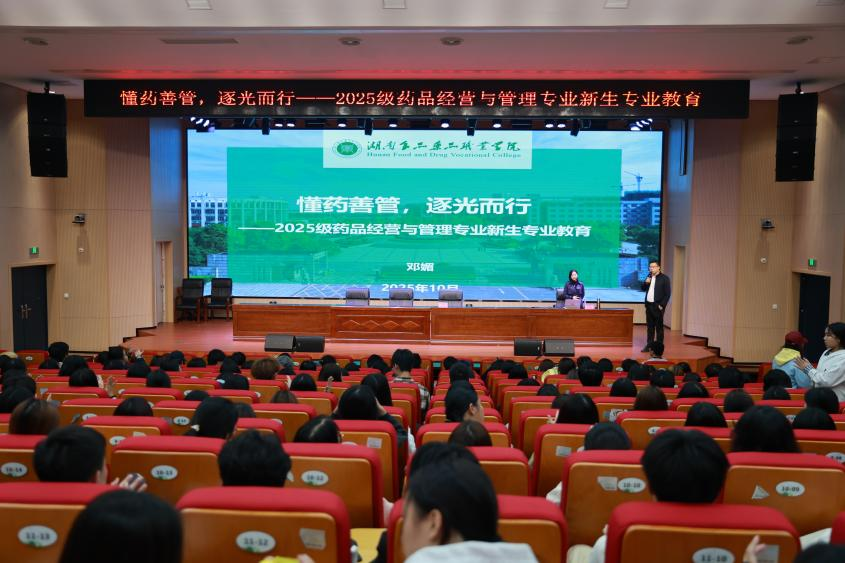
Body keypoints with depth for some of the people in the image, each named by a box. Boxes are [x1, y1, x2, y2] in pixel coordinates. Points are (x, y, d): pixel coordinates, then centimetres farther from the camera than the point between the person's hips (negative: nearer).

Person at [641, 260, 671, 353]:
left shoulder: (664, 278, -7)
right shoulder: (649, 277, 12)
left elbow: (668, 293, -9)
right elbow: (643, 289, 15)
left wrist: (662, 305, -13)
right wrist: (646, 283, -5)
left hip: (658, 306, -6)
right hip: (649, 305, 6)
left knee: (659, 327, 0)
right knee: (649, 326, 11)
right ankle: (649, 345, 17)